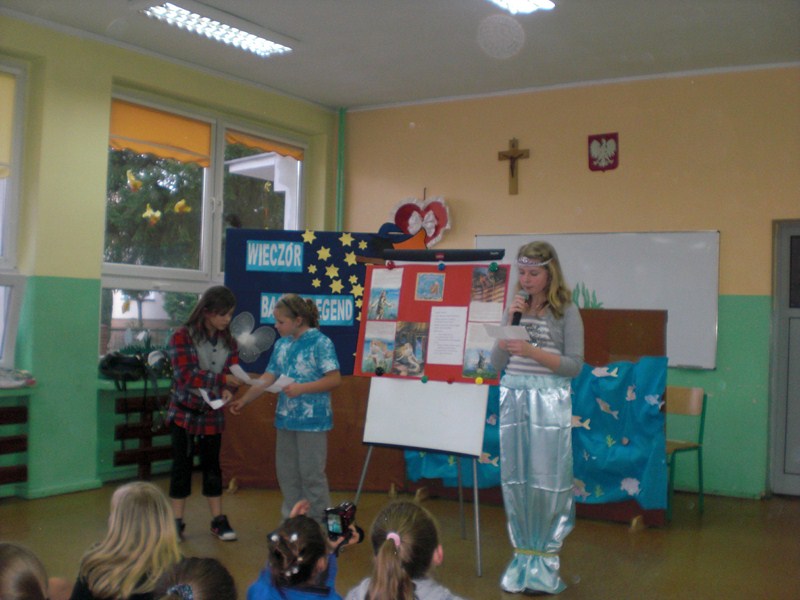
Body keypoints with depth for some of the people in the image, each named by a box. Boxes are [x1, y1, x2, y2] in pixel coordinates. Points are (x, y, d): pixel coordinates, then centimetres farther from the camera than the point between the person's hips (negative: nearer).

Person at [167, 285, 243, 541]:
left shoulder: (228, 341, 2)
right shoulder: (182, 337, -13)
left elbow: (232, 373, 2)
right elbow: (185, 375, -23)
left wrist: (228, 391, -21)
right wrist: (223, 379, -31)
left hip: (213, 414, 4)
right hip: (184, 412, -3)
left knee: (212, 465, 10)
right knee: (182, 465, 4)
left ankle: (218, 520, 18)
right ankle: (177, 521, 15)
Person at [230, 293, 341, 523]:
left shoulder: (320, 343, -12)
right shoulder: (282, 345, 8)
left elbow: (335, 379, -16)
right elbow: (267, 378, 12)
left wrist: (301, 388, -21)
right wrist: (244, 399, 9)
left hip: (312, 420, -7)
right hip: (286, 418, 7)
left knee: (311, 474, 0)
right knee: (286, 472, 14)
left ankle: (321, 524, 14)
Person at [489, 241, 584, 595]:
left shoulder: (566, 312, -1)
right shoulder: (515, 307, 10)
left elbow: (575, 365, -5)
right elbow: (496, 363, 8)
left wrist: (533, 352, -17)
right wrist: (510, 323, -4)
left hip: (549, 401, -4)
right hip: (513, 397, 4)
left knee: (547, 480, -1)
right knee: (515, 479, 7)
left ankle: (546, 558, 10)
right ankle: (523, 555, 18)